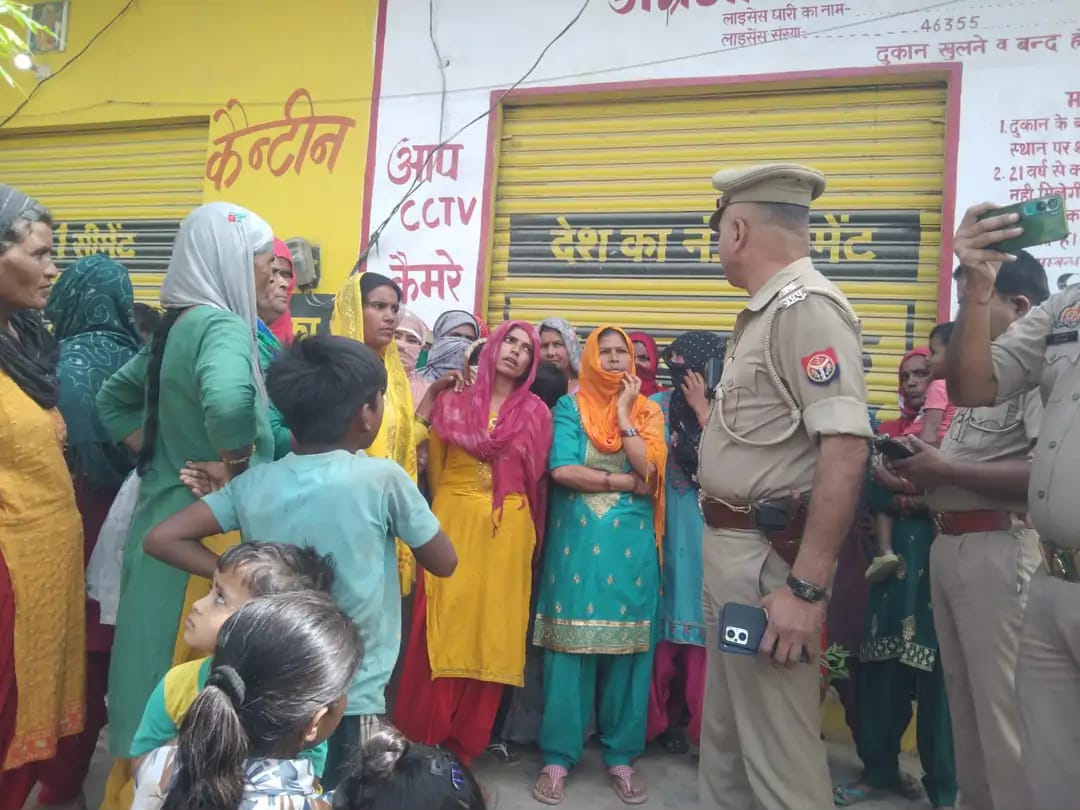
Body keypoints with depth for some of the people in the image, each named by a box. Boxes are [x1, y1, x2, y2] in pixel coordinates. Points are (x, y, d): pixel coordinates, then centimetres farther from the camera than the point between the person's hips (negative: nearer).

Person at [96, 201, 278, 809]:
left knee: (163, 658, 19)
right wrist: (234, 467, -21)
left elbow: (113, 400, 23)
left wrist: (160, 453, 14)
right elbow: (226, 402, -38)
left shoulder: (175, 327, 11)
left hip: (165, 512, 9)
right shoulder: (222, 324, -16)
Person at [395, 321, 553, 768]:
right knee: (443, 627, -1)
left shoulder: (536, 412, 7)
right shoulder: (453, 403, 7)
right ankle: (423, 739, 13)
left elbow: (537, 478, 10)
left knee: (492, 631, 4)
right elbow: (435, 469, 11)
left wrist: (526, 531, 6)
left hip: (507, 533, 1)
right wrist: (447, 512, 8)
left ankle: (465, 743, 17)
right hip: (453, 525, 0)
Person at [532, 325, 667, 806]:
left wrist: (624, 411, -5)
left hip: (631, 546, 2)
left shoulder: (647, 411, 10)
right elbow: (562, 470, -11)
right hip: (577, 543, -2)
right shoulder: (570, 406, 4)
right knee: (570, 647, 0)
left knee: (627, 648, 5)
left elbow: (649, 471, -7)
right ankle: (558, 757, 11)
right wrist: (626, 481, -8)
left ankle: (621, 757, 18)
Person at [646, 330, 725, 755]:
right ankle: (658, 717, 19)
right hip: (665, 527, -1)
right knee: (662, 620, 4)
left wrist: (702, 410, -11)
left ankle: (700, 722, 15)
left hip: (707, 532, 1)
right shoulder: (656, 407, -2)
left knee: (701, 620, 3)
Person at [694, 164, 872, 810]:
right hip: (733, 545, 10)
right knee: (725, 731, 21)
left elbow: (846, 448, -26)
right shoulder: (767, 313, 15)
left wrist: (806, 587, -28)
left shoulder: (807, 306, -17)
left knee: (779, 750, 0)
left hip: (768, 554, -10)